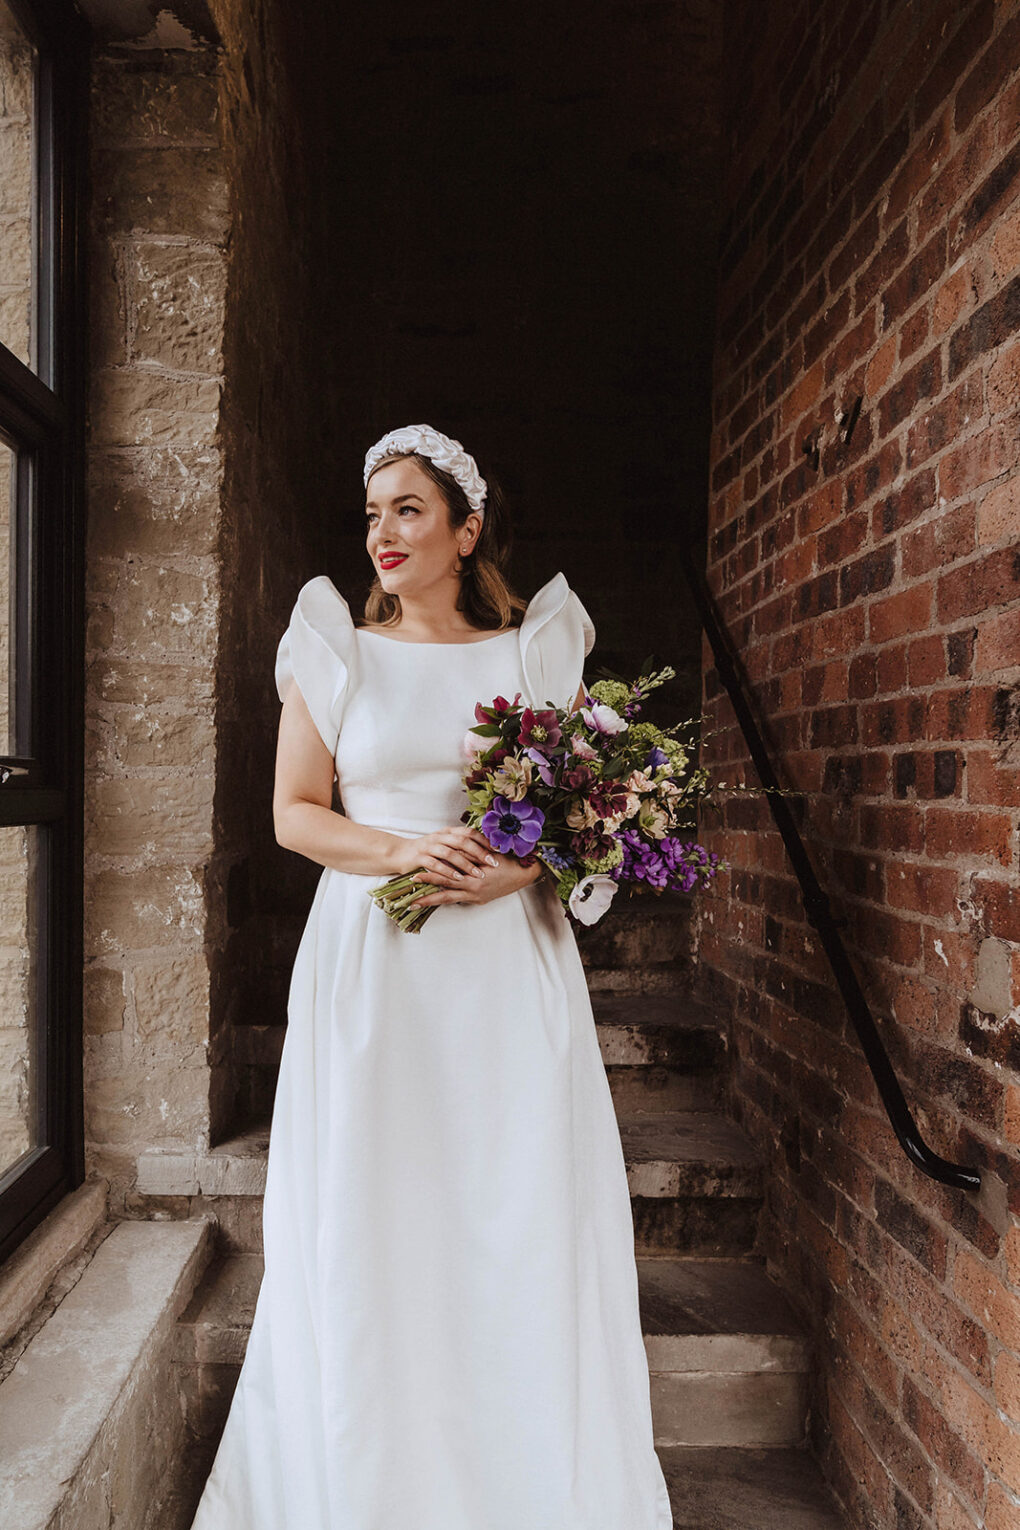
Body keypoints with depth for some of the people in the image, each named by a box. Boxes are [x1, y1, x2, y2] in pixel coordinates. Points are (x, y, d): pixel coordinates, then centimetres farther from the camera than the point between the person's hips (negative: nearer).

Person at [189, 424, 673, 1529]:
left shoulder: (538, 650, 6)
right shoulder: (334, 652, 5)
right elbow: (294, 815, 3)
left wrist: (523, 868, -12)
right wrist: (405, 848, -13)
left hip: (509, 964, 1)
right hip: (372, 964, 0)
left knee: (524, 1216, 5)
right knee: (371, 1218, 6)